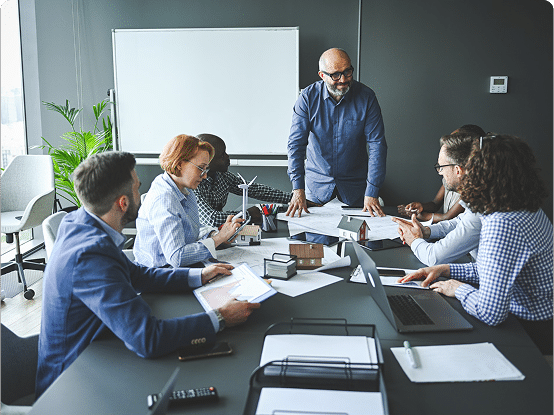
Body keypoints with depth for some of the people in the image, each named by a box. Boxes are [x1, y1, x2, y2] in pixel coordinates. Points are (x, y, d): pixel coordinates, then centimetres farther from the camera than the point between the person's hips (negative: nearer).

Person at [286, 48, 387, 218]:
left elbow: (377, 144, -15)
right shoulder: (308, 97, -14)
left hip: (355, 184, 0)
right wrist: (298, 189, -24)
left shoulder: (366, 97, -14)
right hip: (317, 182, 0)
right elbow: (296, 143, -15)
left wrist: (372, 193, -21)